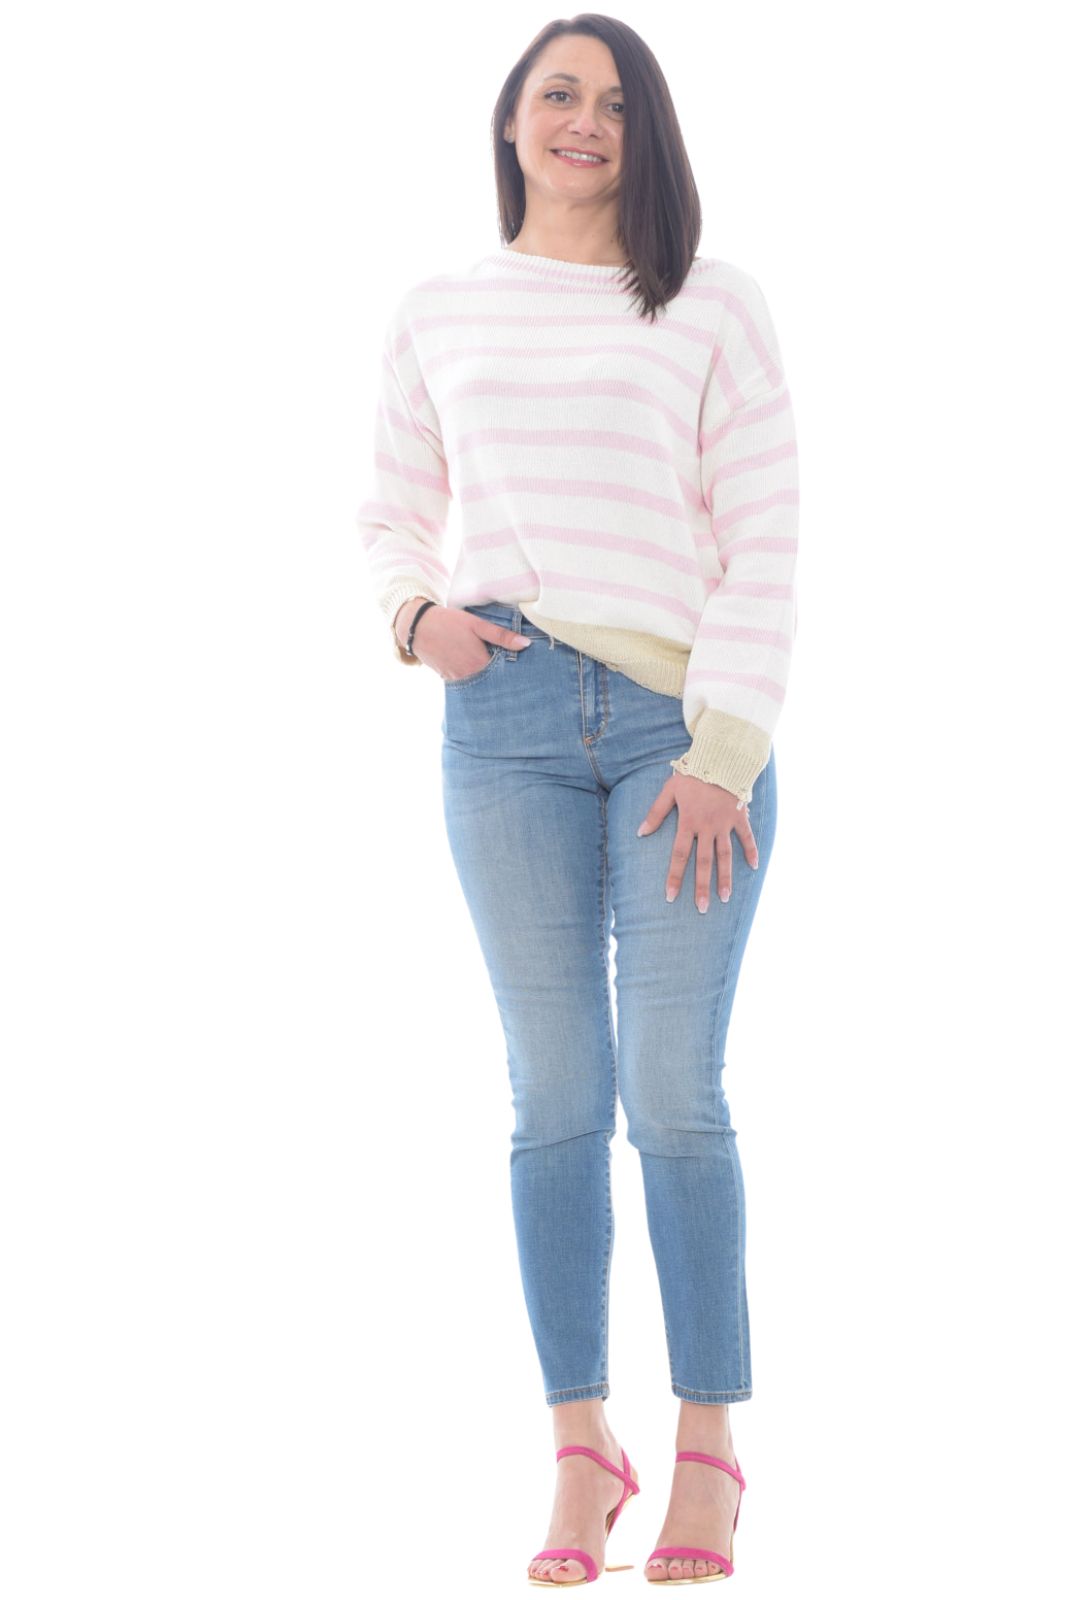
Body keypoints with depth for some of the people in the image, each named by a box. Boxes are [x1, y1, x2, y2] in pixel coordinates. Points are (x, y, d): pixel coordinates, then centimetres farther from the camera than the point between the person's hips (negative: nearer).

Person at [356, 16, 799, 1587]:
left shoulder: (712, 304, 4)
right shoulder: (439, 316, 13)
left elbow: (764, 542, 0)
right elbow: (394, 516, 22)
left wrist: (723, 751, -7)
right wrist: (415, 614, 0)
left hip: (685, 727, -2)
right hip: (507, 724, 2)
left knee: (674, 1092, -5)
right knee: (556, 1097, 1)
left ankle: (708, 1454, 4)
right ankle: (581, 1453, 7)